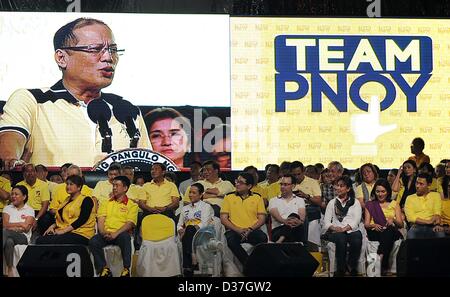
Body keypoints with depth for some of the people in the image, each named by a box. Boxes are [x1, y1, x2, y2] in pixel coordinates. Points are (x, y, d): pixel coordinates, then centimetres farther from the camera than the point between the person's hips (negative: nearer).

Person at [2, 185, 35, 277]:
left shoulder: (29, 210, 11)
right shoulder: (7, 208, 19)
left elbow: (26, 228, -4)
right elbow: (5, 225, 2)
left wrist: (12, 227, -4)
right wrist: (21, 224, -4)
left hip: (23, 238, -2)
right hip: (9, 236, 2)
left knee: (5, 232, -37)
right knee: (9, 241, -40)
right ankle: (10, 270, -46)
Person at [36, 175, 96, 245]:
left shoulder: (86, 200, -1)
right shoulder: (67, 199, 24)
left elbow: (82, 220, -13)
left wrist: (64, 230, -17)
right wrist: (52, 226, 3)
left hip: (80, 234, -8)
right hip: (63, 232, 8)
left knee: (51, 242, -31)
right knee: (40, 240, -19)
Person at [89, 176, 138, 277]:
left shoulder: (132, 205, 8)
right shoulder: (106, 203, 19)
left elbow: (130, 223, -5)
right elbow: (100, 220, 8)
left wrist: (115, 234, -20)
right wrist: (103, 232, -13)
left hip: (120, 234, -3)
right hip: (106, 234, 3)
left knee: (125, 237, -38)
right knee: (93, 241, -29)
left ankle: (126, 269, -27)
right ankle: (104, 269, -16)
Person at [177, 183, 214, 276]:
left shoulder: (206, 207, 11)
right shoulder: (185, 208, 28)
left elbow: (204, 224, -4)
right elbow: (179, 225, 23)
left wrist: (187, 230, -15)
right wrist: (181, 230, -3)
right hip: (187, 235, 4)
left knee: (190, 229, -36)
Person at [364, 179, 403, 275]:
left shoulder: (394, 204, 17)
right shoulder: (370, 204, 18)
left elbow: (401, 224, 9)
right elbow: (366, 224, 8)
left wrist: (393, 220, -14)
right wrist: (373, 225, -15)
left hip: (392, 232, 0)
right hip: (375, 232, 0)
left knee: (388, 231, -37)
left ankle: (380, 259, -43)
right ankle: (384, 265, -41)